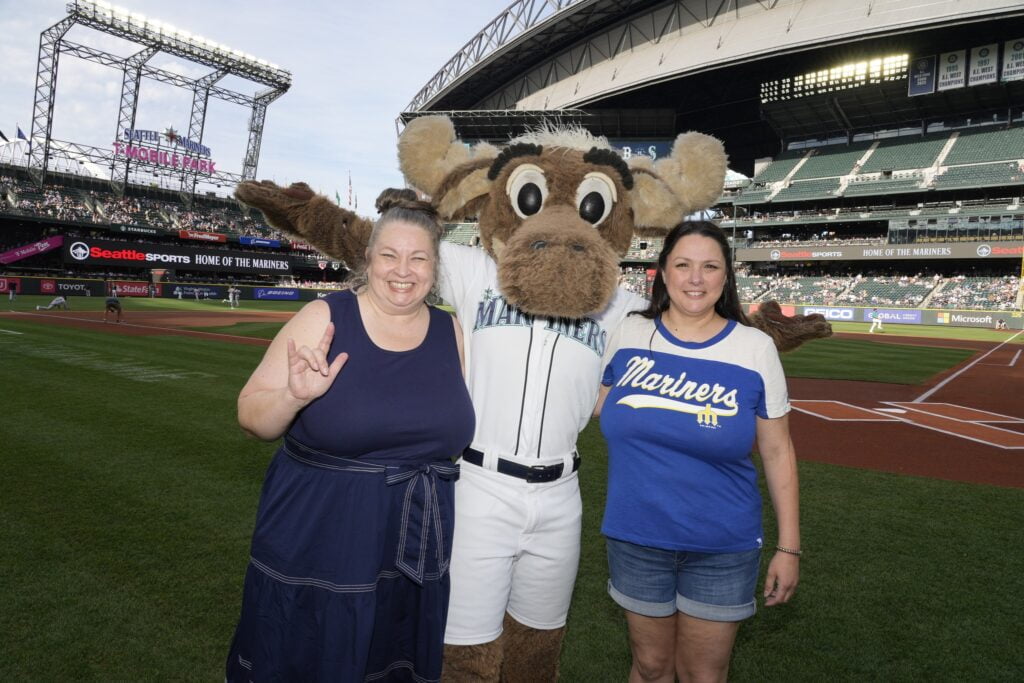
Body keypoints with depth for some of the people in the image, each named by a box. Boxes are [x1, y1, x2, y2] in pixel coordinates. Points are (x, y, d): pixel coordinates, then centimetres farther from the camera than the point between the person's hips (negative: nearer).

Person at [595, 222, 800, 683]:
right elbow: (601, 407, 13)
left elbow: (777, 452, -2)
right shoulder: (629, 334, -4)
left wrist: (788, 546, -1)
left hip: (724, 547, -1)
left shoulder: (756, 348, -7)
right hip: (635, 540, 1)